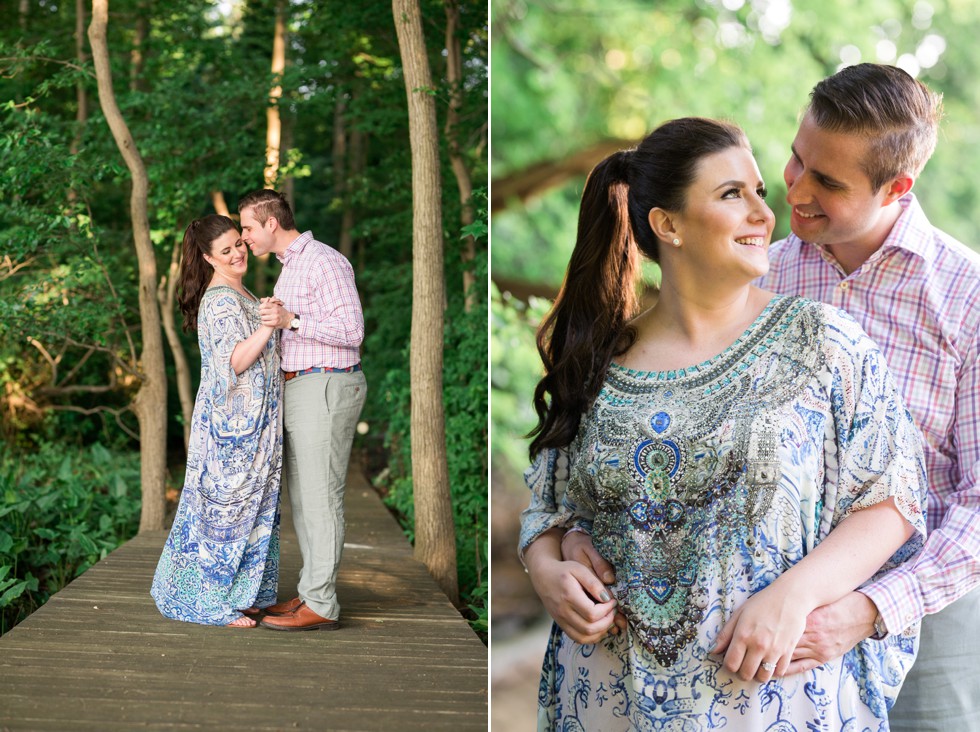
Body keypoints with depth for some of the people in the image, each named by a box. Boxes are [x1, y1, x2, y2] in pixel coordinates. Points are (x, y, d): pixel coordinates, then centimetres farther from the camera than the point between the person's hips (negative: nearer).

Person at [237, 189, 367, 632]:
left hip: (327, 388, -10)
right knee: (302, 496, 12)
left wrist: (290, 321, -26)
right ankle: (312, 592, 19)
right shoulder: (289, 267, 18)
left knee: (320, 497, -7)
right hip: (300, 389, 10)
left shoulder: (324, 261, -13)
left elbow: (351, 331, -19)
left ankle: (320, 606, -3)